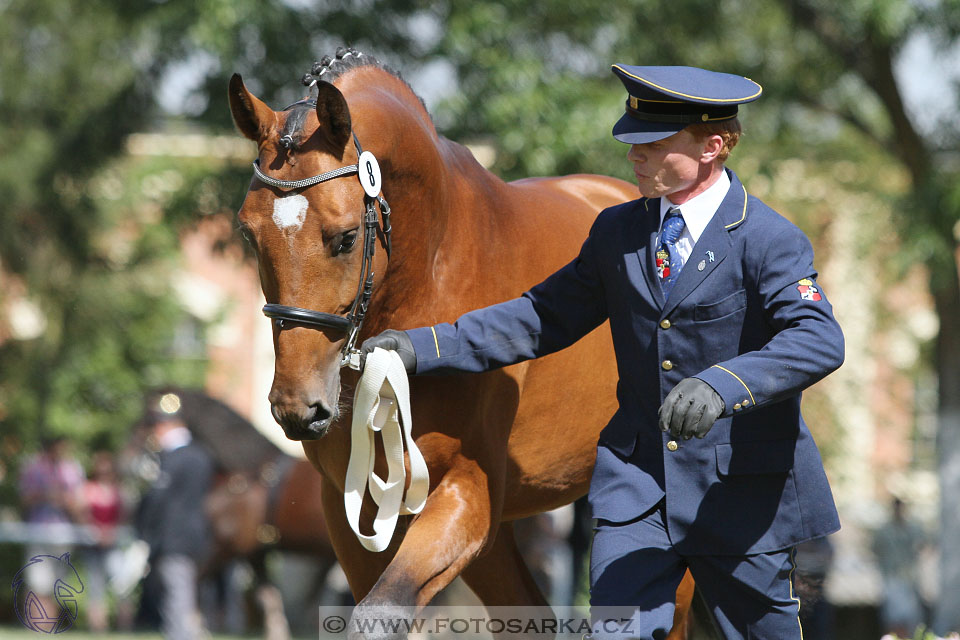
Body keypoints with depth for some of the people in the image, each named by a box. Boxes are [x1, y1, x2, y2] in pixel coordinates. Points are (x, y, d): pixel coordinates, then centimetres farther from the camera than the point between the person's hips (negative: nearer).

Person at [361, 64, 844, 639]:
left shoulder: (769, 240, -12)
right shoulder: (618, 231, 7)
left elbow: (819, 340, -26)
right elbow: (544, 317, 11)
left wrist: (723, 384, -44)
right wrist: (423, 348, 2)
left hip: (743, 490, -4)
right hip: (637, 481, 4)